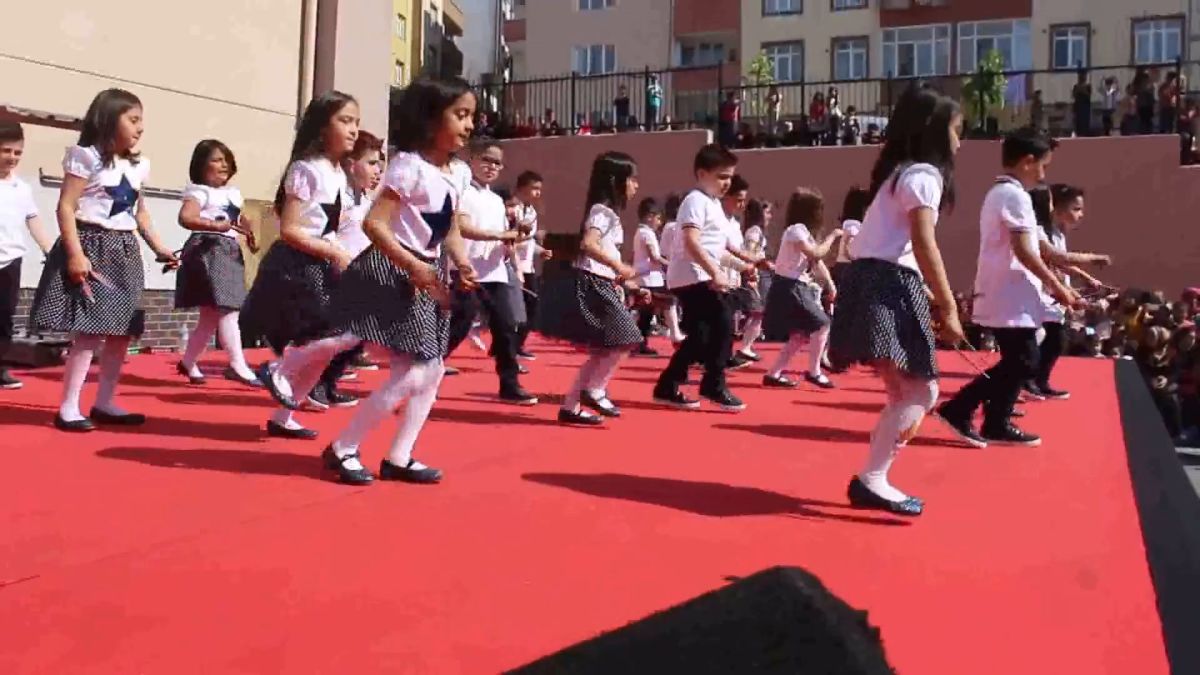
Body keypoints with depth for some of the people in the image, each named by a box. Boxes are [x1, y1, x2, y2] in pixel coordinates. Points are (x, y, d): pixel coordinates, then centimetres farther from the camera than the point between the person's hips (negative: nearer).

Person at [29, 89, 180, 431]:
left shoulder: (139, 165, 15)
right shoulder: (86, 157, -6)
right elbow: (66, 207, -12)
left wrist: (160, 249, 15)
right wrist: (75, 253, -20)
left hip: (124, 252, 8)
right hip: (93, 247, -8)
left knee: (122, 332, 8)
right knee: (90, 332, -12)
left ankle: (105, 403, 18)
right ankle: (68, 407, -3)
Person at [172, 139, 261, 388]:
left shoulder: (233, 193, 20)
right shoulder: (199, 192, -6)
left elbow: (241, 219, 32)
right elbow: (185, 218, -22)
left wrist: (249, 234, 11)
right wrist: (216, 225, -34)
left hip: (230, 252, 9)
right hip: (209, 250, -9)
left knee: (211, 315, 13)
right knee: (227, 311, -15)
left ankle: (188, 362, 25)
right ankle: (238, 366, -15)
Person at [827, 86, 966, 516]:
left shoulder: (900, 171, 23)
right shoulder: (924, 174, -7)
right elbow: (924, 246, -16)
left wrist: (930, 297, 16)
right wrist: (948, 308, -16)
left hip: (875, 283, 10)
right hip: (888, 286, -10)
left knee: (908, 393, 14)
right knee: (920, 393, -7)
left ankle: (874, 480, 15)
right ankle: (870, 480, -6)